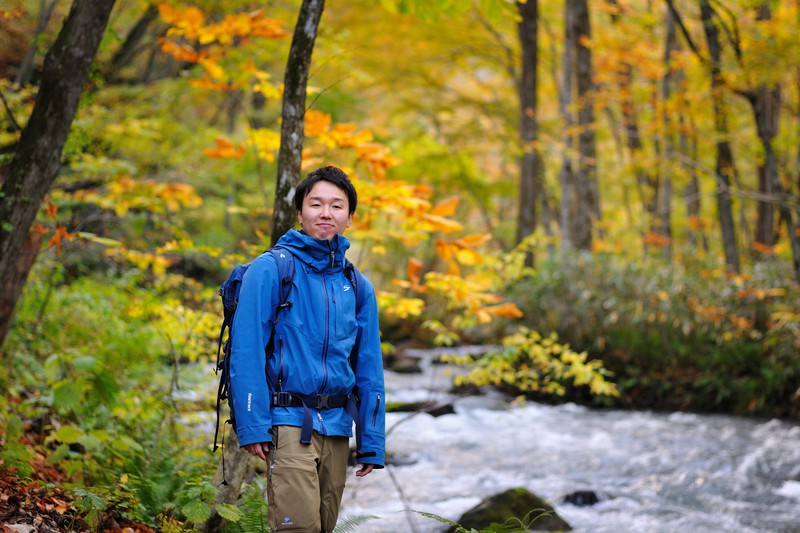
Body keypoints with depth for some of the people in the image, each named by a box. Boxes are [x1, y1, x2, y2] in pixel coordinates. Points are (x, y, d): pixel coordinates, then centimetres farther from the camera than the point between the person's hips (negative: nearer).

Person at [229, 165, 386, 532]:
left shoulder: (358, 287, 12)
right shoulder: (271, 269, -3)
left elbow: (369, 369, 13)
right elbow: (247, 352, -8)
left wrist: (372, 443, 8)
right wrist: (253, 425, -15)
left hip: (337, 428, 5)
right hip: (289, 421, -5)